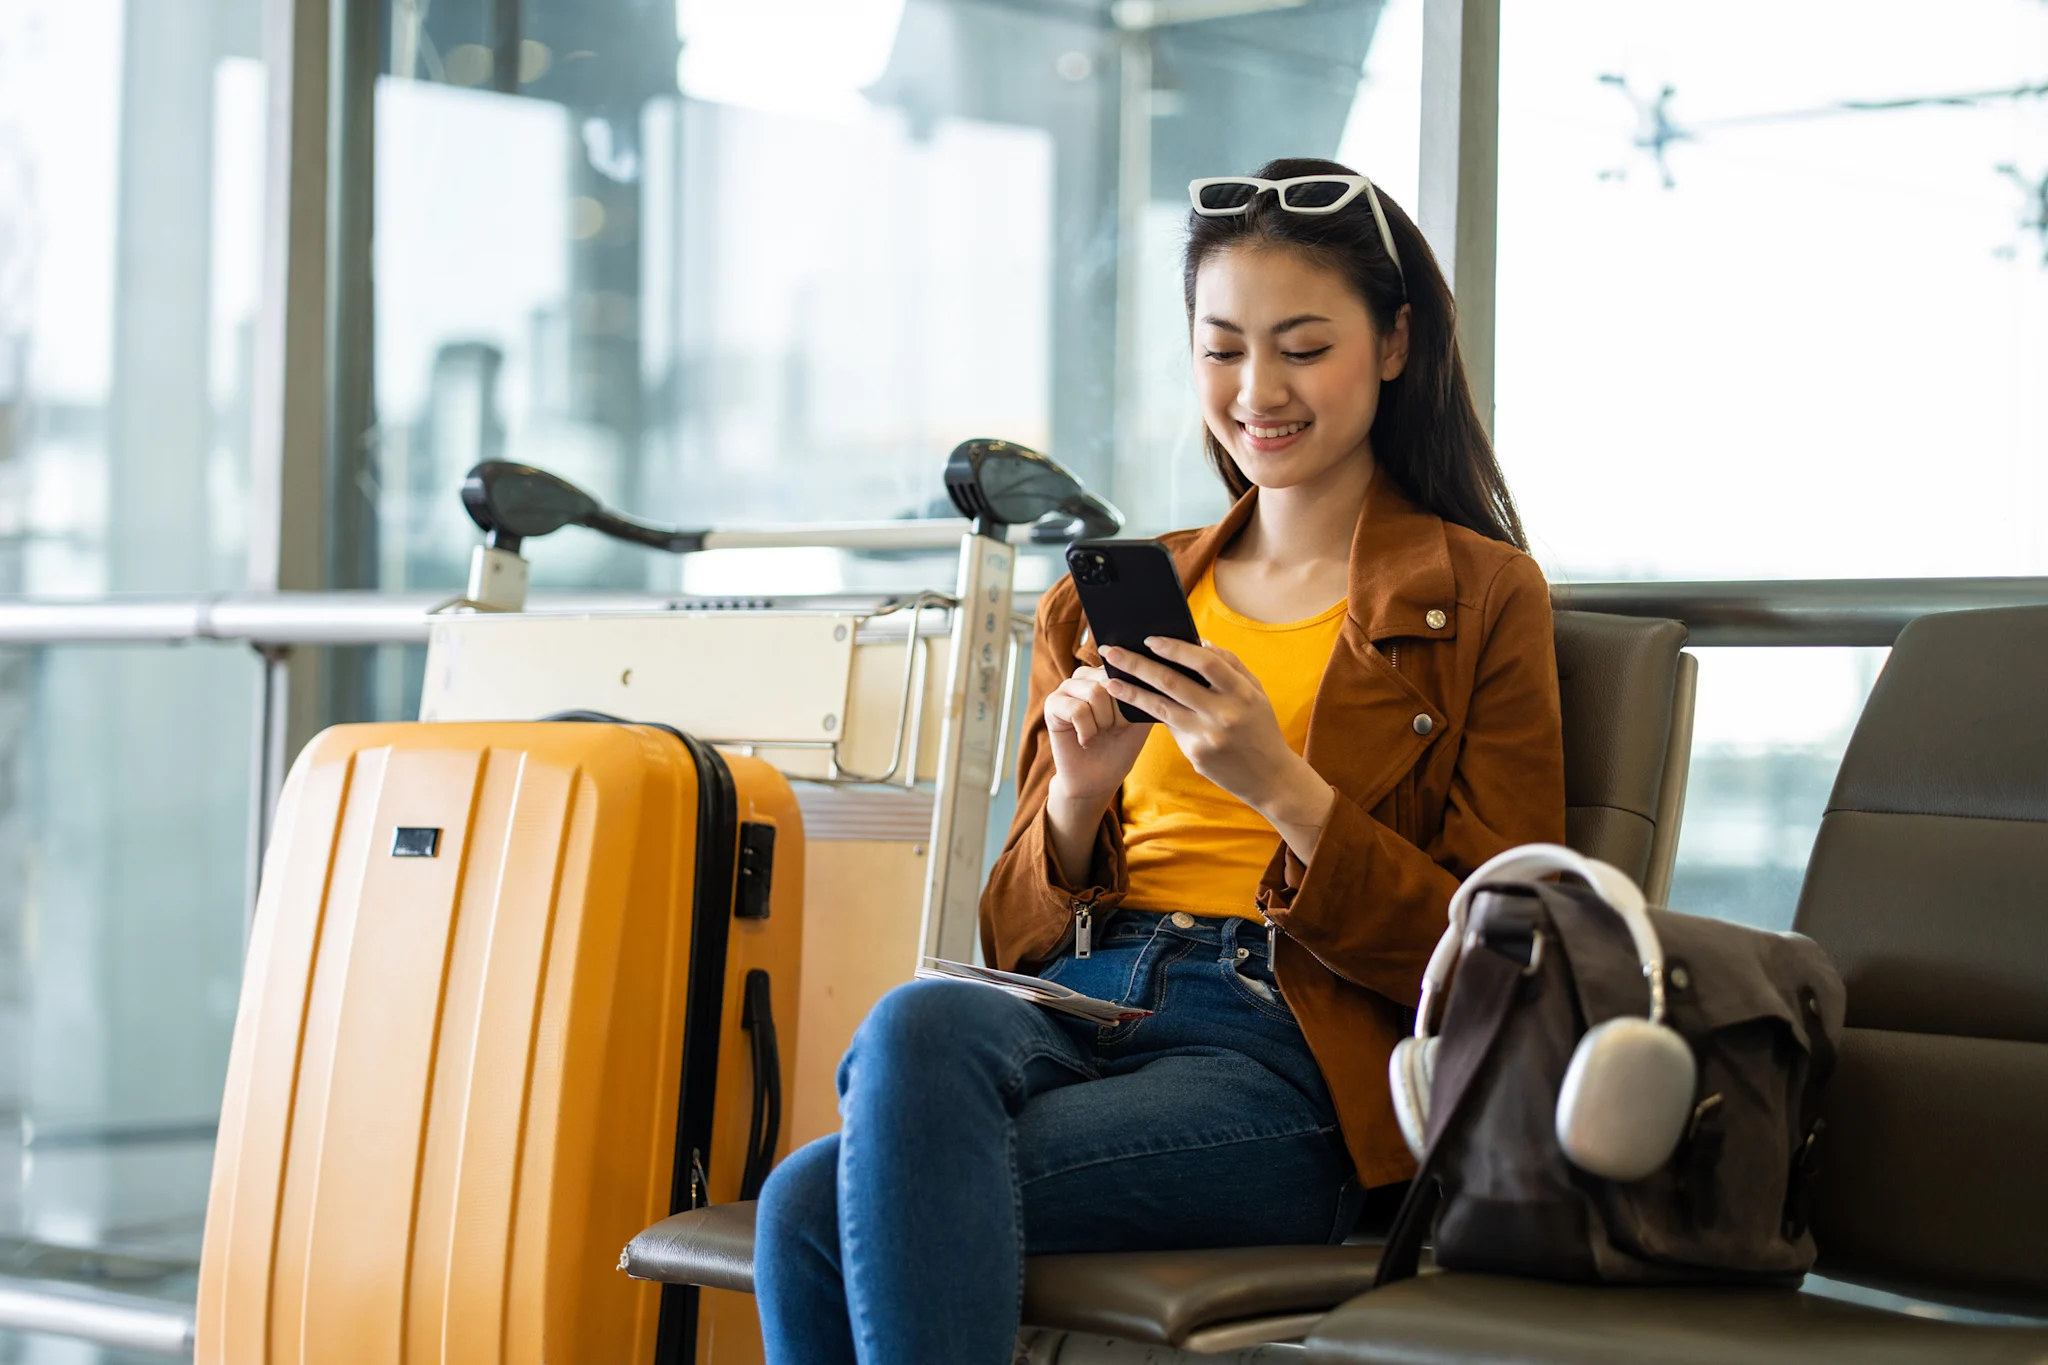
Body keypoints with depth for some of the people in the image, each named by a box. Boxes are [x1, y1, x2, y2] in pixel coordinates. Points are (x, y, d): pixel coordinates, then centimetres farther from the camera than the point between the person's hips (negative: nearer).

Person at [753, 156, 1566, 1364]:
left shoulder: (1482, 596, 9)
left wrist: (1282, 788, -12)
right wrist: (1075, 802, -2)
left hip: (1288, 1056, -5)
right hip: (1076, 1010, 5)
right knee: (919, 1020, -35)